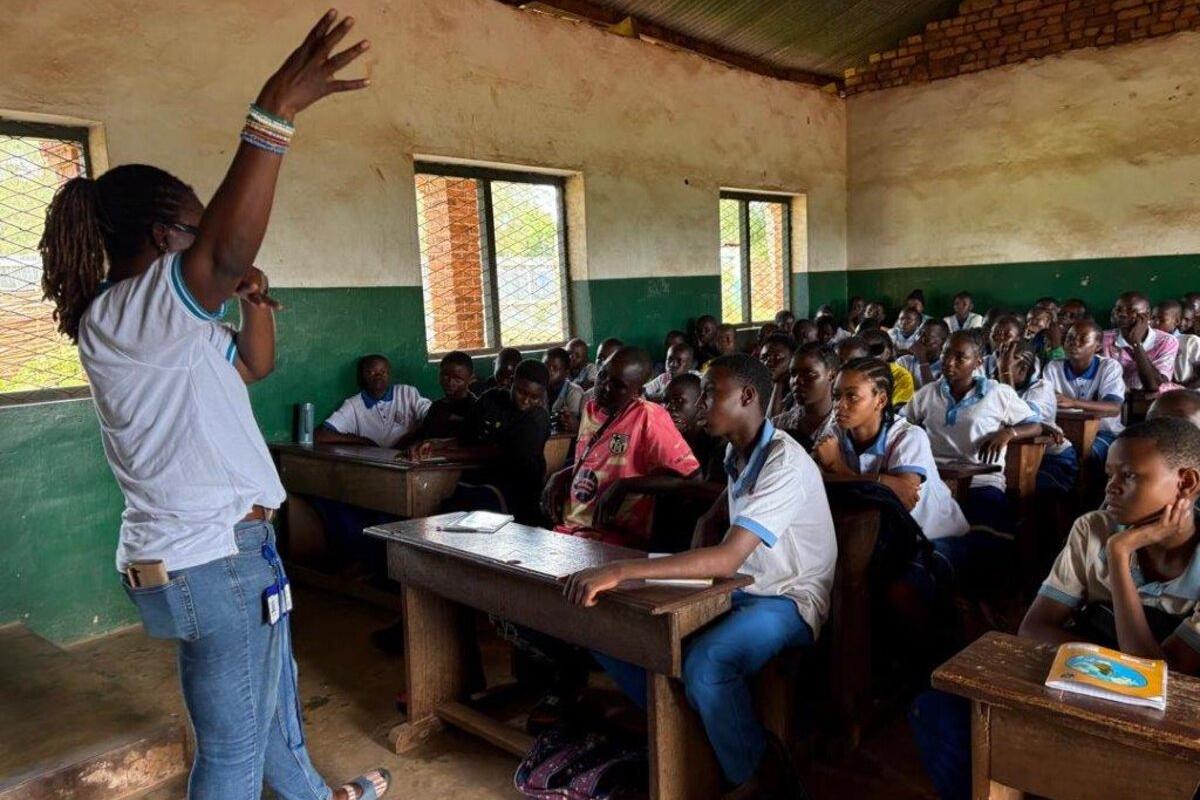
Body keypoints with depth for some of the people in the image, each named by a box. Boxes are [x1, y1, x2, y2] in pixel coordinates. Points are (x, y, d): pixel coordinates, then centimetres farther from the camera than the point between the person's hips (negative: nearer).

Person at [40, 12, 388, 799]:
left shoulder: (158, 323, 13)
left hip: (226, 547, 11)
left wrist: (255, 299, 1)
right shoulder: (117, 316, -19)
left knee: (275, 696, 28)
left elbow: (255, 363, 20)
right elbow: (227, 248, -38)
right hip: (209, 562, -11)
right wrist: (275, 113, -41)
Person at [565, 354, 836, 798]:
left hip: (787, 601, -8)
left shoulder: (784, 463, -23)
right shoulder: (736, 452, 4)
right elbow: (712, 523, 21)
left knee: (704, 663, -38)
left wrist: (620, 570, -39)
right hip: (735, 589, 8)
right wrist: (691, 567, -2)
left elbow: (727, 558, -34)